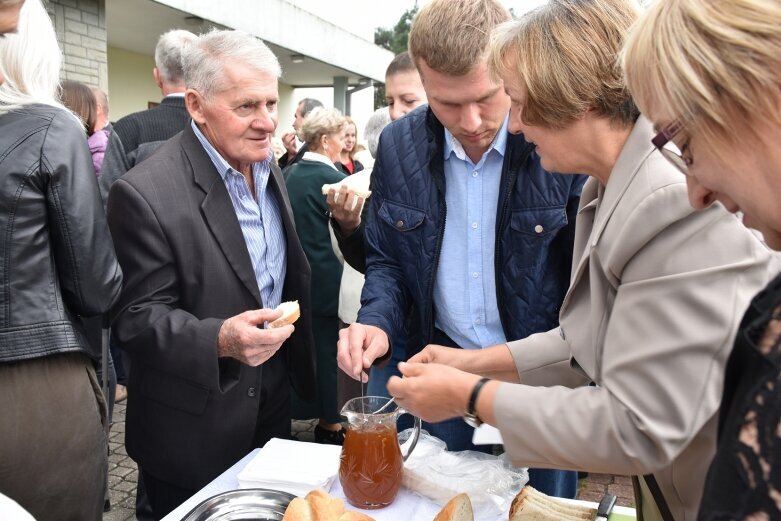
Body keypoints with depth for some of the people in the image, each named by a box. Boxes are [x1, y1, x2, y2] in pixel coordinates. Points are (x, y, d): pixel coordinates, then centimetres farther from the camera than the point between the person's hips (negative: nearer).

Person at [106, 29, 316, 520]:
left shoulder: (268, 168, 2)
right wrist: (219, 340, -35)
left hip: (274, 398, 7)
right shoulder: (146, 194, -22)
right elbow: (137, 319, -20)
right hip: (196, 429, -6)